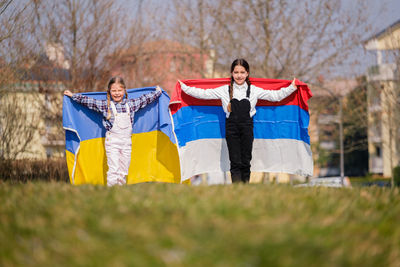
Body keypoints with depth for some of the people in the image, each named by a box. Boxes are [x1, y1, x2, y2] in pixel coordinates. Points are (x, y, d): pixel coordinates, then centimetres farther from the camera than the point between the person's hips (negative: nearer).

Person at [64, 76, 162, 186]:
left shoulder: (130, 104, 10)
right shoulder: (105, 105, 1)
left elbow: (145, 99, 23)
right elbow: (88, 101, 4)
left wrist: (157, 92, 32)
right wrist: (73, 96, 5)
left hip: (127, 141, 3)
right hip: (112, 141, -3)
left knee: (123, 171, 4)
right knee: (114, 169, -11)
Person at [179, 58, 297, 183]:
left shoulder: (254, 90, 8)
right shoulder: (224, 90, 6)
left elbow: (275, 95, 11)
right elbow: (203, 93, 6)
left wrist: (291, 88, 6)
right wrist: (184, 87, 3)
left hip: (247, 128, 1)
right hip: (231, 128, -1)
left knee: (245, 161, 3)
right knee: (235, 162, -7)